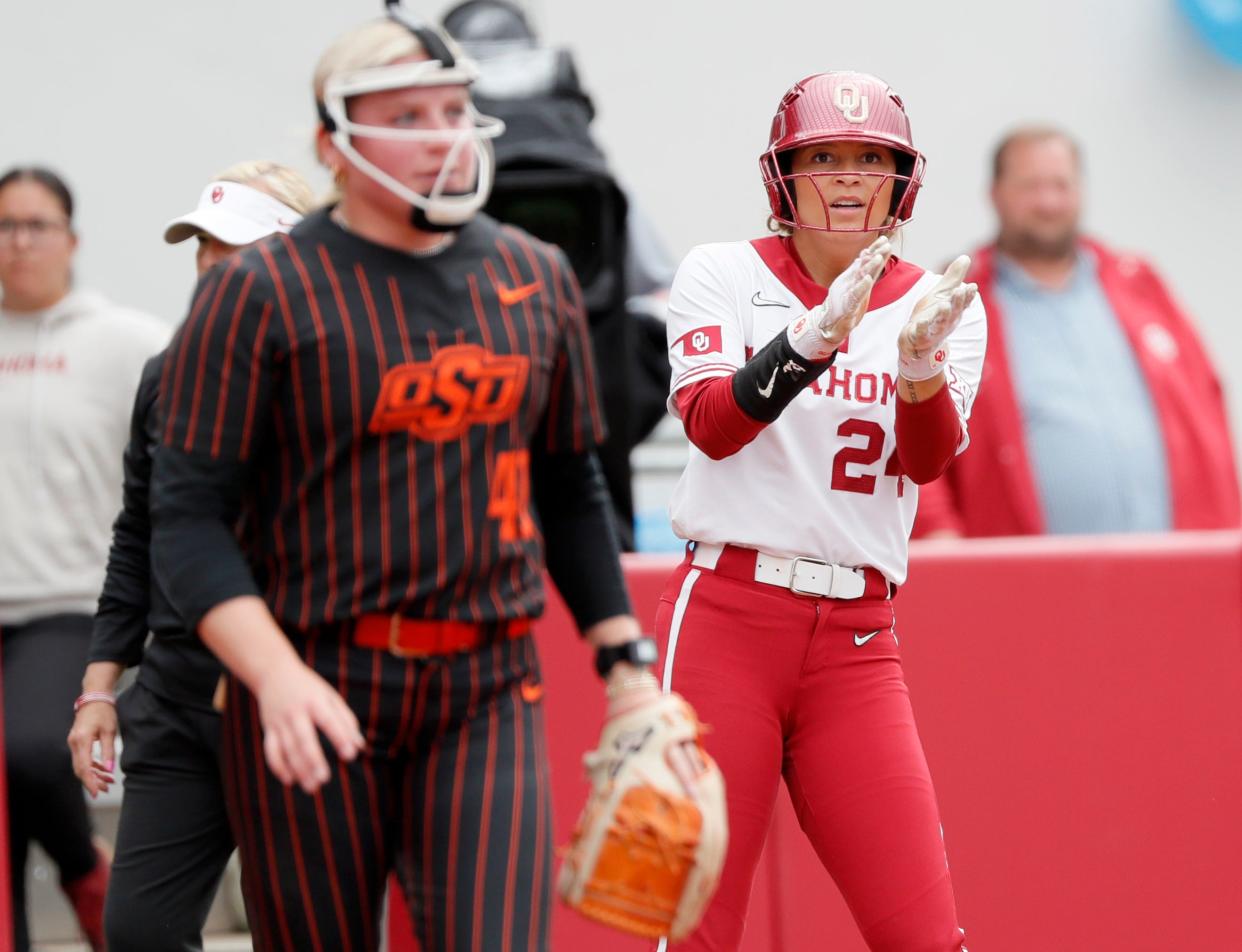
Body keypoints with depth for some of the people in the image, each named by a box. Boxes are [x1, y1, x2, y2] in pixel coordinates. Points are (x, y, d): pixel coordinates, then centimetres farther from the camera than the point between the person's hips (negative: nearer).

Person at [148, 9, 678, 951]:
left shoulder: (538, 279, 11)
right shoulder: (260, 292, -3)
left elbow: (570, 489, 22)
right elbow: (188, 518, -7)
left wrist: (626, 663, 16)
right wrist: (276, 676, -21)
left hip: (488, 695, 3)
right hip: (316, 692, -3)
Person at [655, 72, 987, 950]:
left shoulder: (940, 305, 9)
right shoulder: (724, 275, 3)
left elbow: (931, 459, -8)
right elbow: (710, 422, -15)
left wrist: (919, 364, -29)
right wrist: (815, 340, -31)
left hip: (857, 643, 2)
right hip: (726, 620, -2)